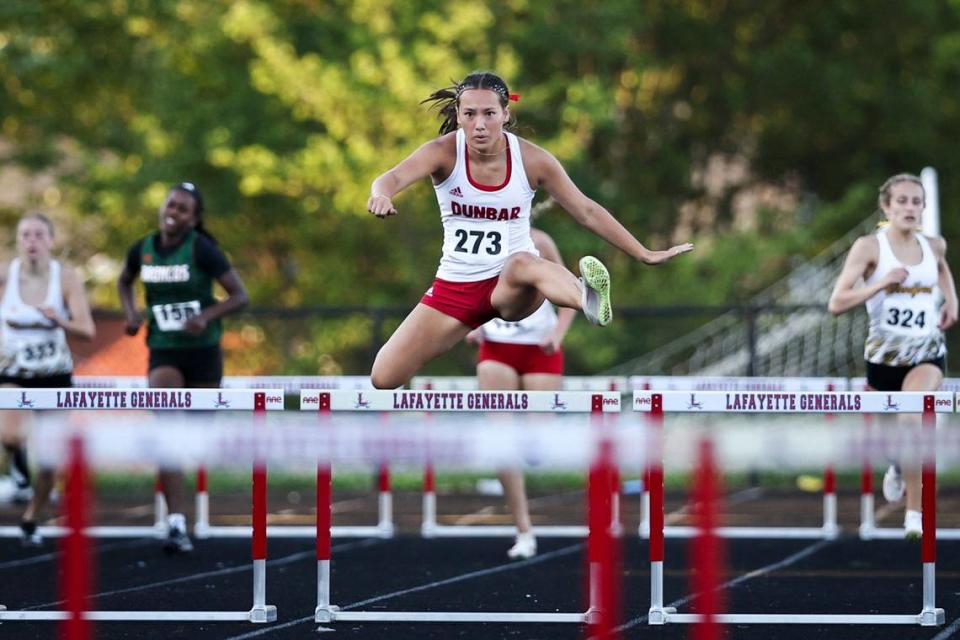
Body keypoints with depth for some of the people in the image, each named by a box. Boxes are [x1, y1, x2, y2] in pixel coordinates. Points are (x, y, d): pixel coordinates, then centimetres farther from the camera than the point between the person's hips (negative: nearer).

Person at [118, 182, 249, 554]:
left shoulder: (202, 250, -11)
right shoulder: (142, 250, 1)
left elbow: (240, 295, -9)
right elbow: (124, 282, 22)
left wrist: (206, 316, -25)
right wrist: (131, 313, 3)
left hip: (203, 352, -1)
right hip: (163, 352, 1)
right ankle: (177, 525, -23)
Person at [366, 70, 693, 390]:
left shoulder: (532, 160, -10)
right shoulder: (444, 152, -12)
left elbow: (587, 212, 0)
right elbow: (394, 177, -31)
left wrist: (646, 255, -2)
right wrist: (381, 195, -56)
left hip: (513, 287, -2)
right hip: (455, 287, 2)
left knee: (522, 263, -43)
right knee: (384, 378, -7)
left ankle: (589, 299, -72)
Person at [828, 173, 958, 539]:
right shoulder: (870, 246, -9)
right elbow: (836, 304, -16)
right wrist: (883, 282, -25)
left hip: (926, 353, 0)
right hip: (883, 354, 0)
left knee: (912, 418, -29)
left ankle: (915, 515, -24)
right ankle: (900, 465, 57)